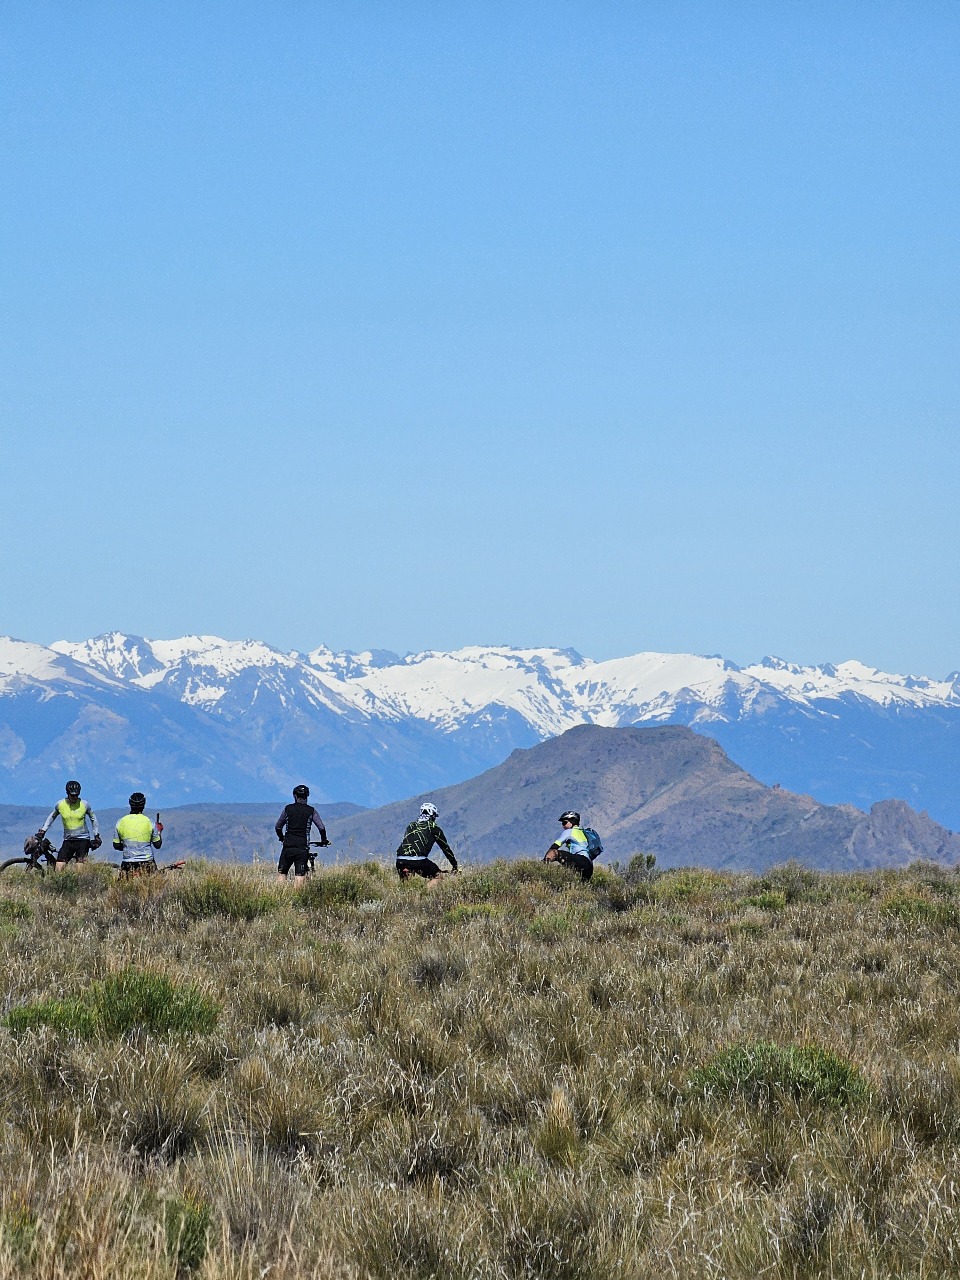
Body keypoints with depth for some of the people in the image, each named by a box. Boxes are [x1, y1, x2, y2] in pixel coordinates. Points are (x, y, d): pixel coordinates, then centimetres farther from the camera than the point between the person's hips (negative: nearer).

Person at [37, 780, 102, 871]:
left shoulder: (84, 804, -3)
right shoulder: (60, 805, -1)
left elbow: (93, 819, 11)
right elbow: (51, 817, 18)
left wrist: (96, 836, 10)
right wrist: (43, 830, 14)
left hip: (82, 840, -2)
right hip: (68, 840, 2)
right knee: (59, 869, -8)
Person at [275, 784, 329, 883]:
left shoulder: (288, 809, 6)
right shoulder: (311, 811, 3)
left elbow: (278, 827, 15)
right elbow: (321, 828, -1)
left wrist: (281, 838, 34)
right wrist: (324, 841, 18)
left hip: (288, 846, 1)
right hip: (302, 848, -1)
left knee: (282, 874, 9)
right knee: (300, 875, -2)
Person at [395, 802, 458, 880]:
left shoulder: (411, 826, 27)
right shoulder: (433, 827, 14)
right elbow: (445, 847, 19)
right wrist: (454, 865, 30)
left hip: (401, 860, 4)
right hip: (418, 860, -4)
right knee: (437, 876, 16)